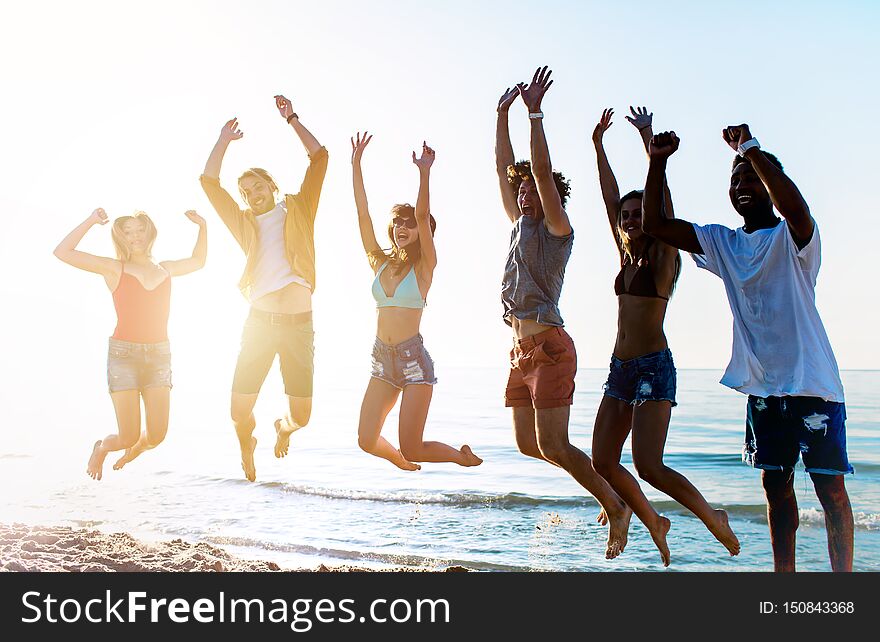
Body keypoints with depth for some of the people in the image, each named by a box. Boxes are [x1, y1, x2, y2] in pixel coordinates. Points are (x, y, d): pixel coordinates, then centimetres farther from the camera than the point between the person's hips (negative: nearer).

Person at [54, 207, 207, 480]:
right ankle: (101, 448, 31)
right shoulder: (114, 269, 1)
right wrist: (90, 222, -8)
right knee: (128, 437, -6)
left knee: (156, 436, -3)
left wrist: (202, 225, 22)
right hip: (123, 354, -3)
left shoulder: (165, 269, 12)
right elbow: (63, 252, -7)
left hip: (159, 355, 3)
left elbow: (198, 261, 31)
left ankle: (134, 449, 35)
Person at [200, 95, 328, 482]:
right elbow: (209, 181, 9)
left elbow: (319, 158, 4)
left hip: (299, 323, -1)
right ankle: (247, 447, 33)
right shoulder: (244, 223, 15)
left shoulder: (298, 211, 11)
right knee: (239, 412, -3)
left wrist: (291, 119, 5)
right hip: (260, 322, 1)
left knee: (301, 415, 2)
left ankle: (283, 427, 40)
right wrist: (224, 141, 8)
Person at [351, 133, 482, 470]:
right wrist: (356, 164, 0)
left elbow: (423, 215, -14)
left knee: (412, 450, -6)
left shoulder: (424, 267, -1)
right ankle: (399, 459, 30)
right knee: (367, 442, -3)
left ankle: (463, 455, 24)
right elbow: (362, 214, 4)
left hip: (414, 360, -5)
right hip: (382, 360, 5)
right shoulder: (380, 263, 10)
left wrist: (425, 172, -26)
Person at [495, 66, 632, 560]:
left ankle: (617, 504, 7)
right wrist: (503, 113, 17)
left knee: (552, 446, -10)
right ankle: (605, 485, 24)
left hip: (549, 345, -8)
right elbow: (504, 167, 18)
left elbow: (542, 170, -14)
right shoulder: (520, 224, 17)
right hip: (522, 348, 8)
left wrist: (535, 112, -15)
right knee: (528, 444, 9)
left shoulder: (557, 228, -3)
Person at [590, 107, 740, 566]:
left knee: (648, 465, -13)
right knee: (603, 462, 3)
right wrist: (598, 144, 15)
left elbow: (662, 197, -12)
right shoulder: (625, 258, 13)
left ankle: (714, 519, 10)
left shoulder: (663, 258, -3)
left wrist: (648, 137, -13)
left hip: (654, 368, -7)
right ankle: (654, 523, 23)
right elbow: (610, 197, 15)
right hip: (620, 368, 7)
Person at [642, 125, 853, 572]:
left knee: (830, 487, 0)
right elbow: (655, 224, 4)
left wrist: (751, 149, -25)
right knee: (775, 484, 11)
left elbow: (795, 207, -31)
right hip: (761, 384, 5)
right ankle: (784, 574, 20)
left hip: (812, 383, -5)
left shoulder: (792, 238, -6)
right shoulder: (722, 243, 10)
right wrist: (658, 161, -7)